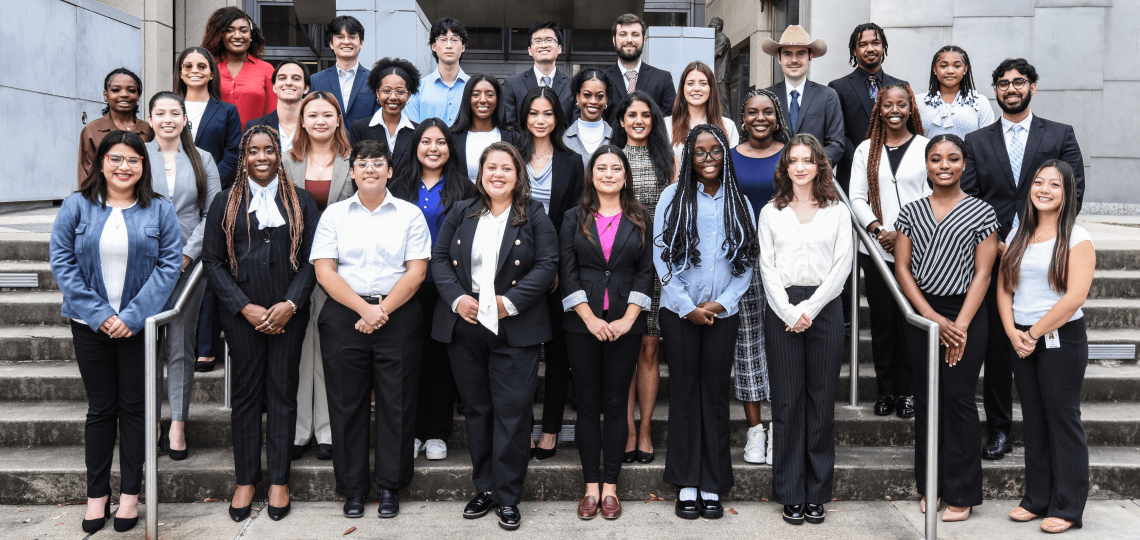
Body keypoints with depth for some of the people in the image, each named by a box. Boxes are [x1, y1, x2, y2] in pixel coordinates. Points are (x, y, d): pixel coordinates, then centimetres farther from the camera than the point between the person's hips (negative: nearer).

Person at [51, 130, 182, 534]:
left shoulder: (160, 210, 1)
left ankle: (130, 493, 18)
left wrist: (132, 315, -15)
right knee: (100, 408, 8)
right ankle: (97, 494, 19)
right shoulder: (76, 207, 2)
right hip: (91, 325, 1)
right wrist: (98, 313, -13)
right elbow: (62, 262, -3)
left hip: (139, 326, 0)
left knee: (134, 407, 6)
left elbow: (170, 264, -6)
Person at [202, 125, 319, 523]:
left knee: (283, 392, 4)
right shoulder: (225, 202, 7)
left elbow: (312, 259, 3)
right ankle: (245, 480, 16)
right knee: (246, 393, 5)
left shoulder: (302, 202, 7)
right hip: (241, 313, 0)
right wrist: (244, 307, -8)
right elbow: (213, 260, 2)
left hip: (288, 312, 0)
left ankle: (279, 480, 14)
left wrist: (291, 304, -10)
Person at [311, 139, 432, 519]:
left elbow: (416, 271, -1)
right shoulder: (335, 214, 9)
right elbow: (324, 271, 0)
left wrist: (383, 310, -12)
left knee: (396, 402, 2)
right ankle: (353, 489, 16)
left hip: (398, 316, -1)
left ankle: (390, 487, 15)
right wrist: (364, 309, -12)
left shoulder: (409, 214, 7)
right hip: (344, 315, 1)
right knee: (347, 403, 4)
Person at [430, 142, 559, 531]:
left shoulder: (534, 216, 4)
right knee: (477, 409, 11)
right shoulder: (460, 214, 12)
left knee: (512, 411, -3)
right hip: (464, 325, 3)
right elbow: (439, 259, 7)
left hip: (515, 329, -3)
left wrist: (510, 302, -14)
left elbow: (547, 265, -4)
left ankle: (508, 497, 8)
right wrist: (456, 298, -9)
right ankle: (484, 489, 23)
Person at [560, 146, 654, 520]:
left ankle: (610, 486, 12)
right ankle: (591, 486, 12)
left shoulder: (640, 220, 8)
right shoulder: (575, 218, 7)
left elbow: (646, 271, 2)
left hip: (625, 325, 0)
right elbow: (567, 270, 0)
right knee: (587, 405, 4)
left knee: (615, 405, 4)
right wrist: (590, 318, -10)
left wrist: (628, 319, -9)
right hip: (582, 324, 0)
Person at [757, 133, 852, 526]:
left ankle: (817, 493, 12)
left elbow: (841, 266, 1)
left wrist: (809, 309, -9)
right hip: (782, 309, 0)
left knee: (822, 400, 2)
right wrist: (789, 312, -9)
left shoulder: (837, 212, 9)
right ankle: (791, 495, 8)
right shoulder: (771, 213, 9)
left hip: (824, 308, 0)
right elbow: (767, 268, 3)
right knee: (787, 401, 1)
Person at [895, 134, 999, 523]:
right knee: (926, 399, 7)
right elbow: (902, 268, 1)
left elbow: (982, 273, -4)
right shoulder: (911, 213, 6)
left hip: (965, 314, -2)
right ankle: (931, 487, 19)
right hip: (921, 314, 3)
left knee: (959, 399, -1)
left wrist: (960, 324, -12)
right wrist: (934, 319, -8)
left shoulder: (981, 212, 0)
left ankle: (961, 494, 10)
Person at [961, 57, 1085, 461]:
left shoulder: (1061, 135, 9)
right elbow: (968, 200, 5)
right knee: (997, 346, 4)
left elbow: (1072, 194, 2)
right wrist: (995, 244, -8)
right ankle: (999, 429, 13)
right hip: (994, 257, 1)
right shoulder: (977, 141, 11)